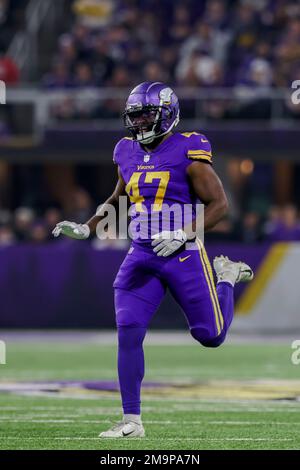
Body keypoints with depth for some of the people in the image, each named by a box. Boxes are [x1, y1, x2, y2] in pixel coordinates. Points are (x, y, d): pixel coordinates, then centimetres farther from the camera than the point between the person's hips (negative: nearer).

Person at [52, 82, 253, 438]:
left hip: (183, 255, -4)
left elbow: (219, 204, -10)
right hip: (141, 256, 4)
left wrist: (183, 234, -22)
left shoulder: (187, 152, -12)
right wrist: (86, 228, 14)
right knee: (128, 332, -10)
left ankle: (226, 276, 37)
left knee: (210, 336, 5)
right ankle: (131, 421, -3)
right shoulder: (128, 154, 7)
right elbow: (118, 200, 26)